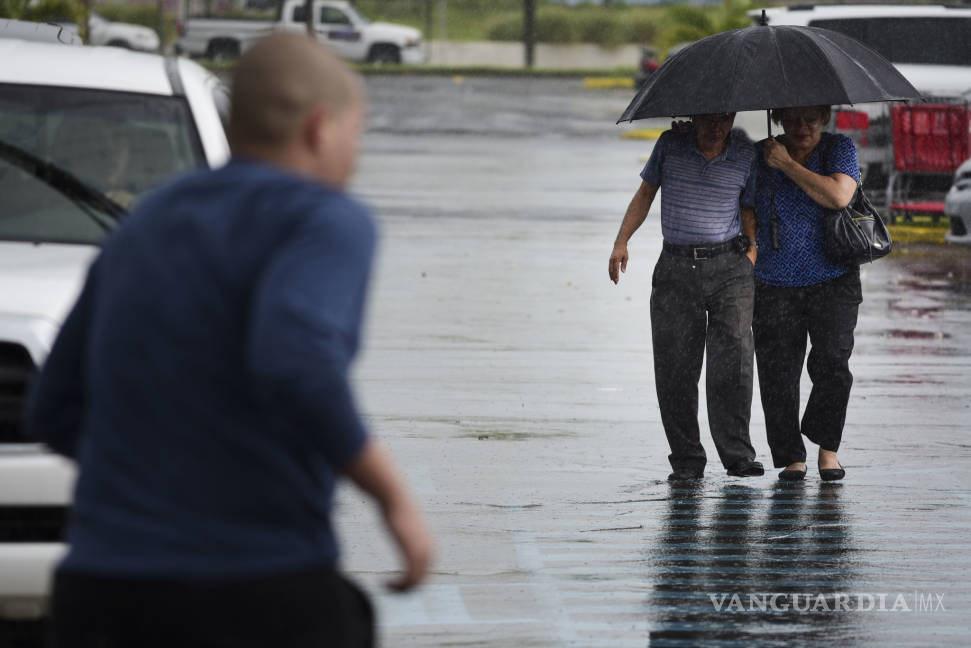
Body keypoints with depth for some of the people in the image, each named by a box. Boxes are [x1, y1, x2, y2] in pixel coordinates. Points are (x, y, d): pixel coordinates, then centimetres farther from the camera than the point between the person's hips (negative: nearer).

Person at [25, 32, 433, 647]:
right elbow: (294, 365, -25)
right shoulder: (327, 221, -5)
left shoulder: (147, 230, 17)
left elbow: (58, 411, 21)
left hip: (109, 597, 6)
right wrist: (394, 496, -14)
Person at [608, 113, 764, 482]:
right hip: (675, 268, 1)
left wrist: (754, 255, 1)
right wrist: (621, 242, 5)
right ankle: (686, 462, 4)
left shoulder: (746, 155, 0)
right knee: (674, 367, -2)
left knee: (732, 361, -10)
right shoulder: (671, 145, 1)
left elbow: (749, 211, 11)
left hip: (729, 266, -1)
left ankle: (738, 455, -5)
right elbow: (645, 194, 12)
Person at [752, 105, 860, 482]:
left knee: (832, 362, -15)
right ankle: (792, 457, 8)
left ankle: (827, 445, 5)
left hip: (832, 282, -2)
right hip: (775, 287, 2)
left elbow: (839, 196, -20)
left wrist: (786, 164, -15)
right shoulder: (760, 156, 4)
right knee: (777, 372, -3)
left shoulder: (840, 149, -1)